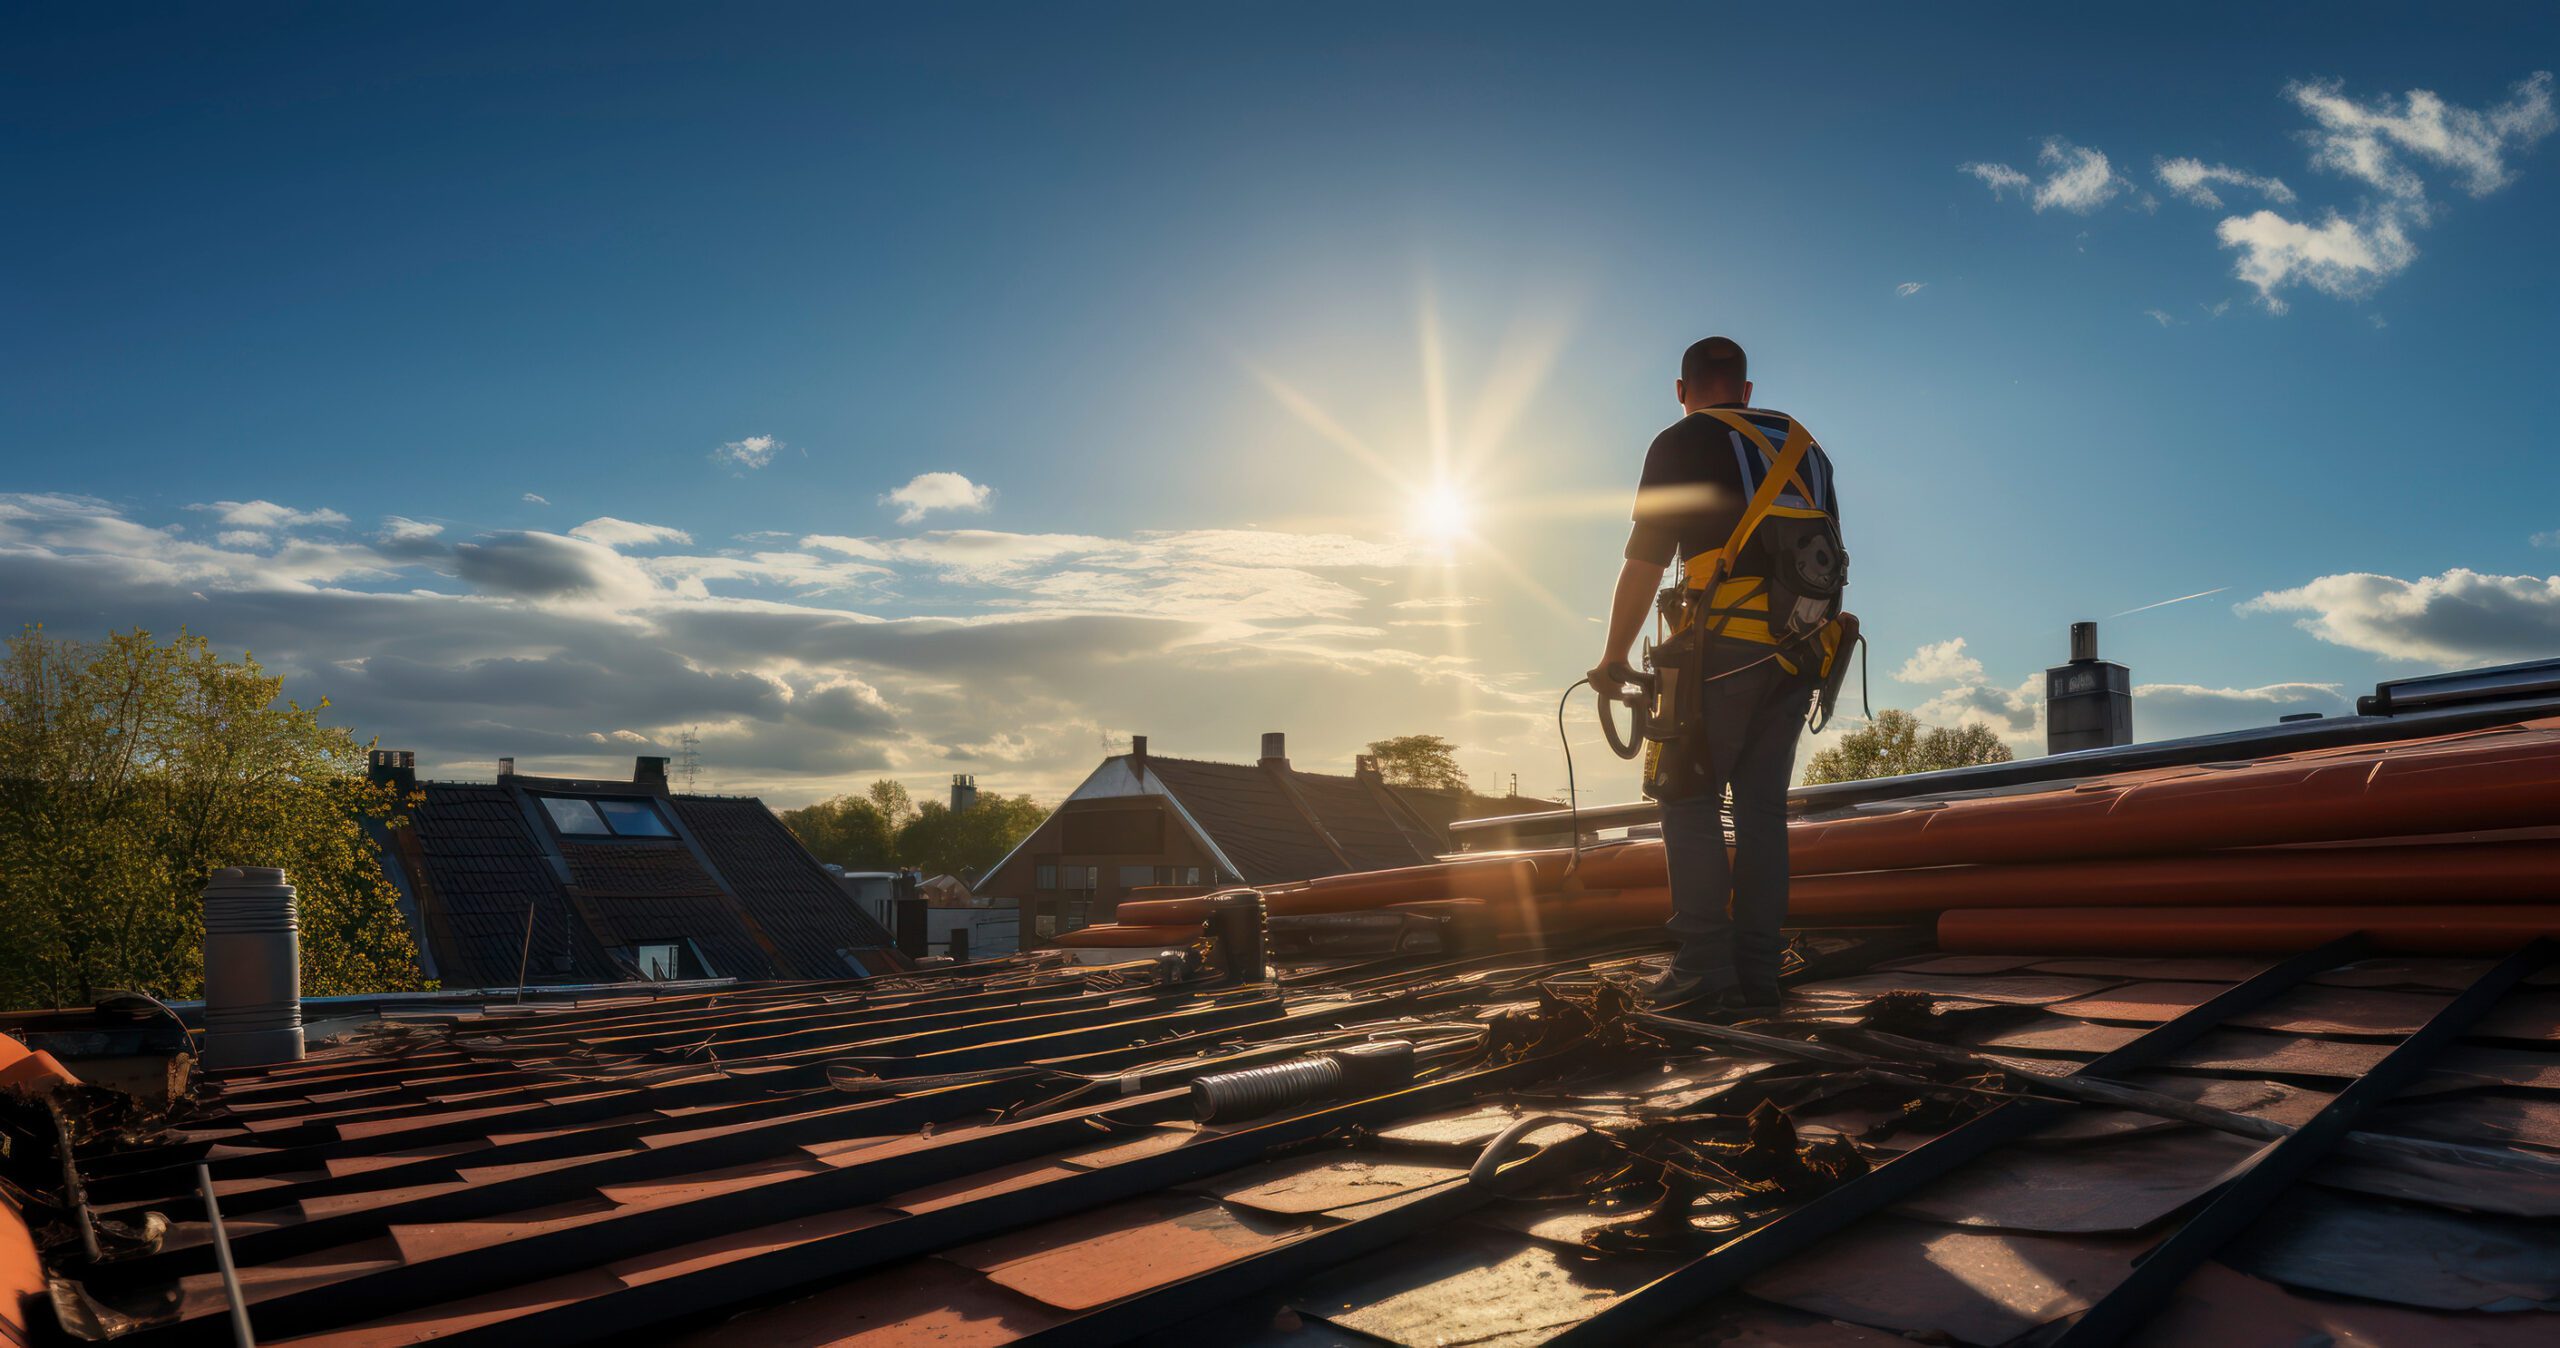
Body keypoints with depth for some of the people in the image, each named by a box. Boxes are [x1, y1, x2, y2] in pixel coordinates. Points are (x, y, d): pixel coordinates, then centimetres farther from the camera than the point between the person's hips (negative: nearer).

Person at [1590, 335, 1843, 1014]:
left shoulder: (1682, 443, 2)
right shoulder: (1805, 447, 21)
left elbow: (1644, 561, -2)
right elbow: (1829, 559, 21)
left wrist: (1614, 657, 6)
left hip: (1725, 646, -6)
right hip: (1800, 654, 6)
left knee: (1690, 799, -1)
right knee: (1762, 806, 8)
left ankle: (1705, 965, -7)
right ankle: (1757, 975, 8)